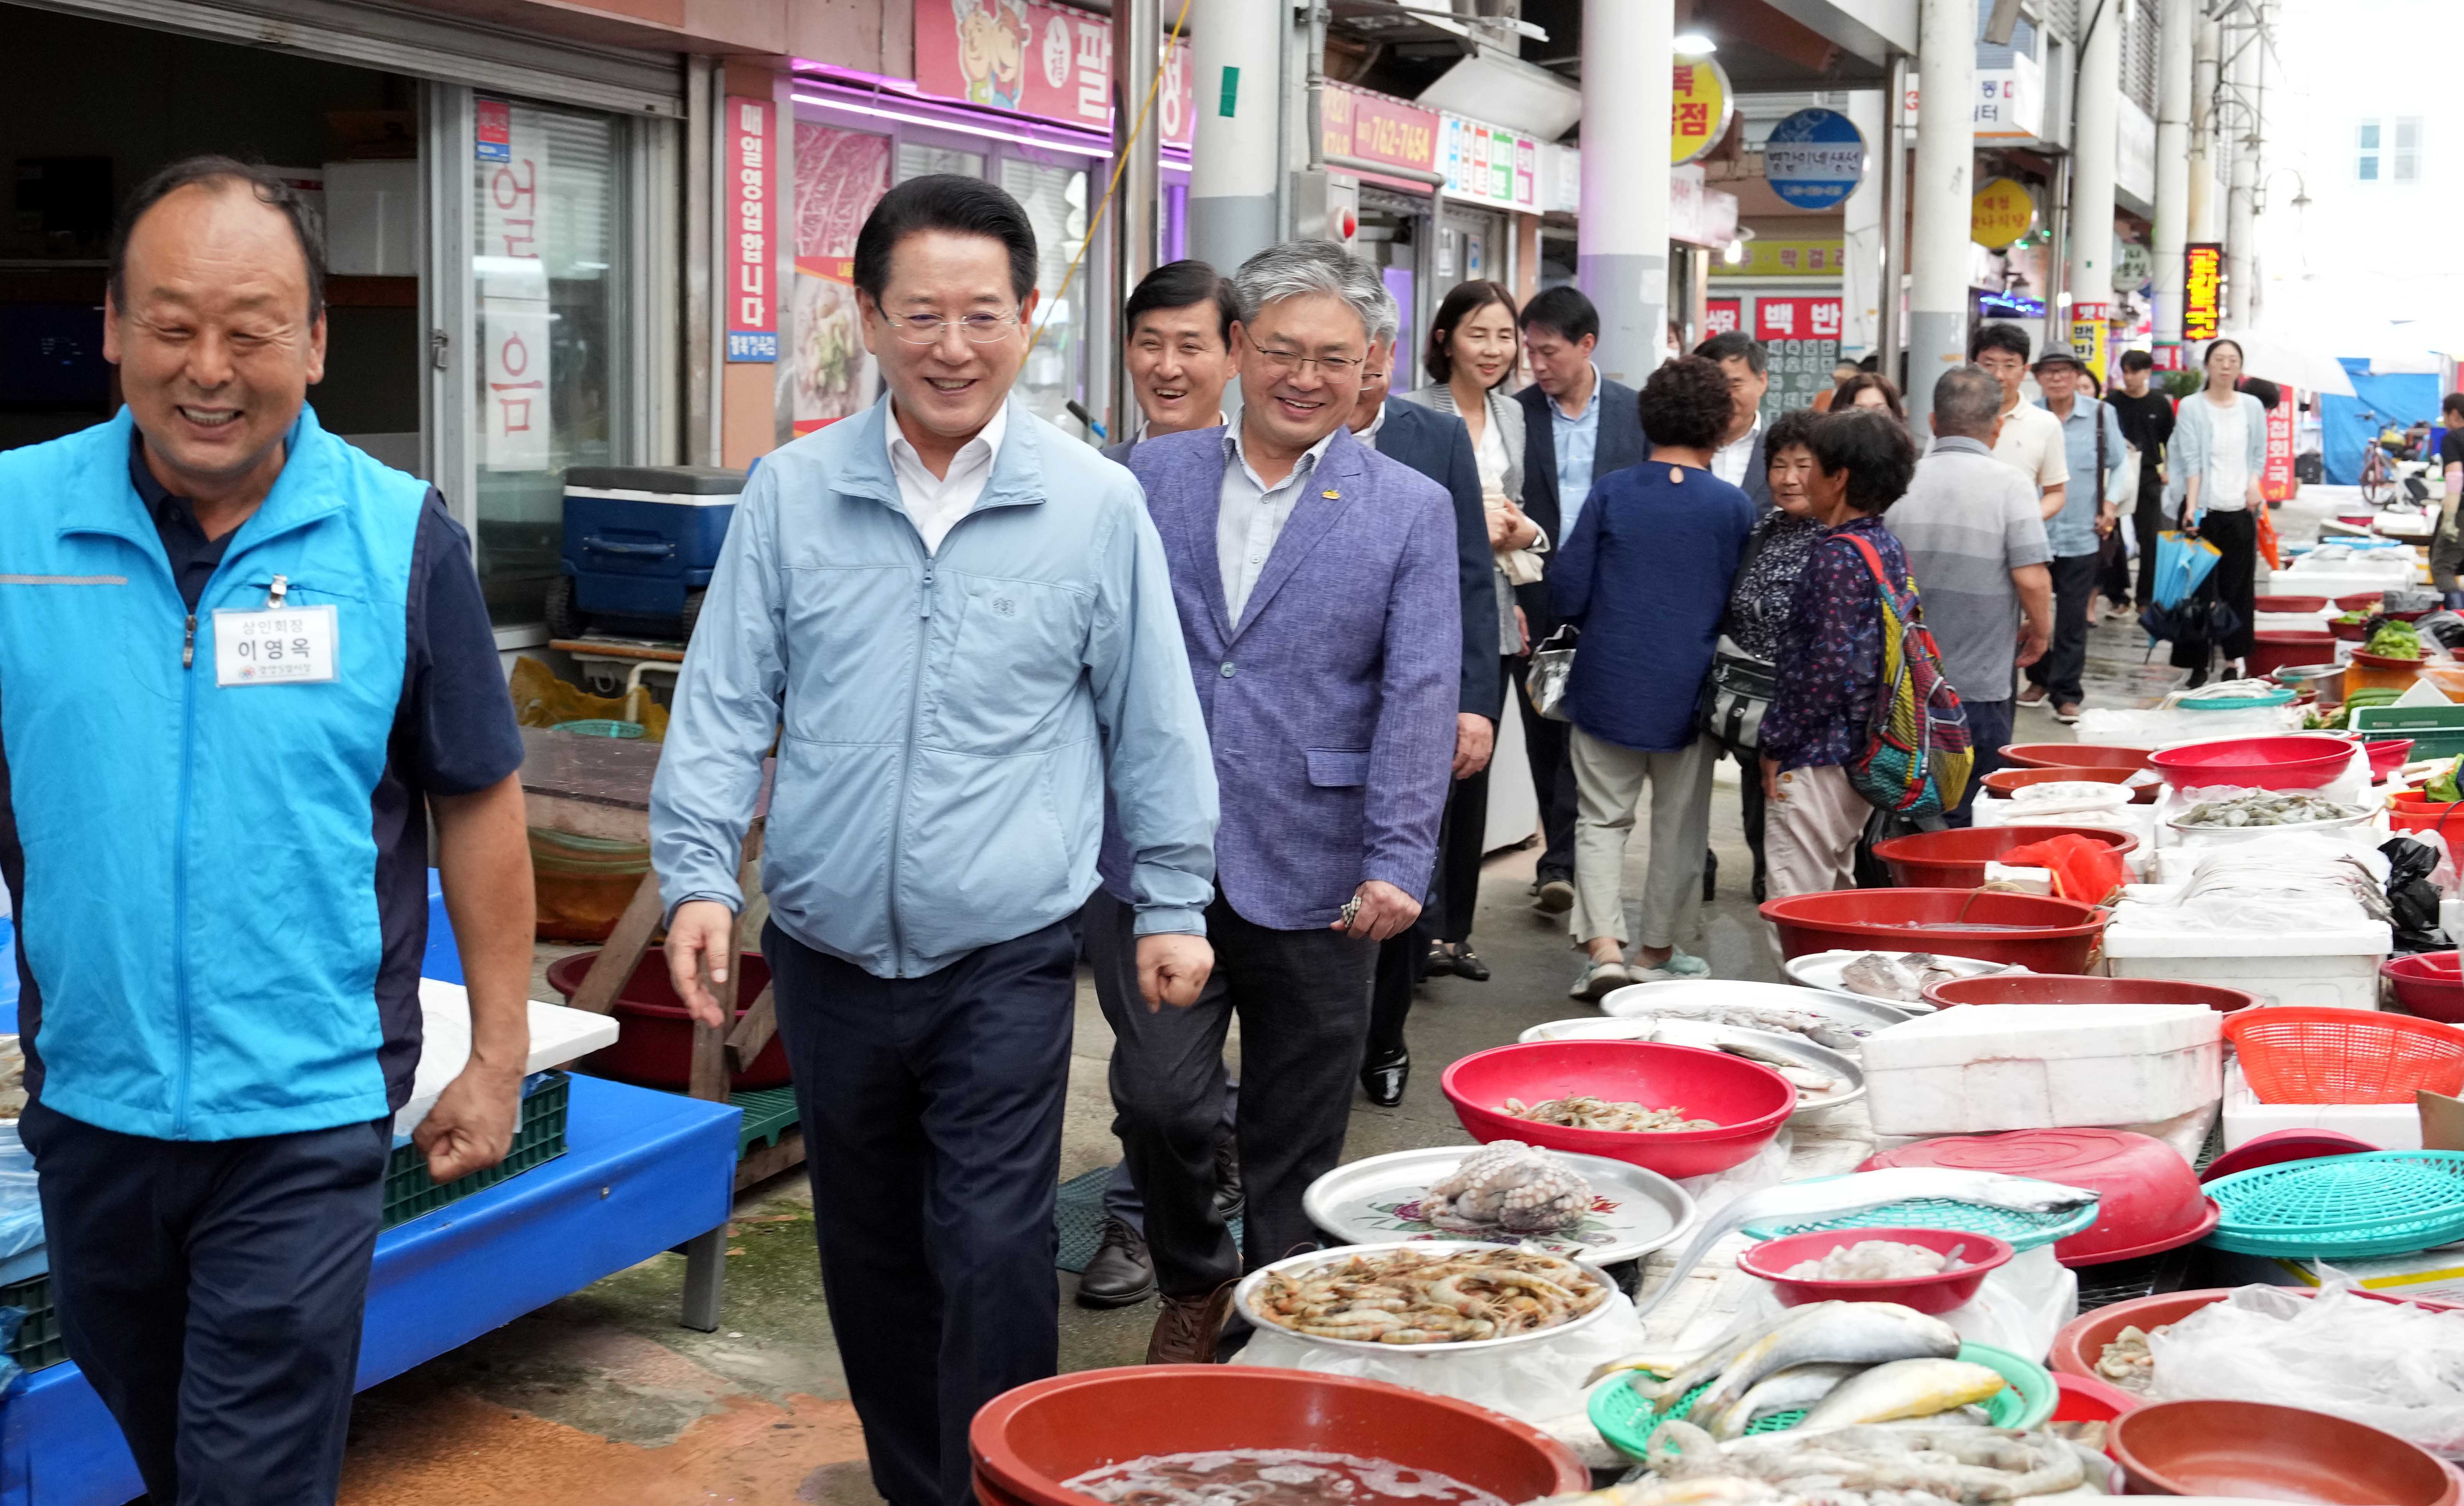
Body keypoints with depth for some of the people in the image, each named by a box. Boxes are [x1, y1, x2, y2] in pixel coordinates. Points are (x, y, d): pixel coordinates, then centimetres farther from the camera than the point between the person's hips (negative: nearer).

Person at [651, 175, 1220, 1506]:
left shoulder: (1097, 506, -2)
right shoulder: (790, 496, 1)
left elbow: (1151, 723, 4)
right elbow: (725, 701, 2)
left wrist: (1172, 901, 5)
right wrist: (697, 873, -7)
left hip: (1006, 960, -3)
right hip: (829, 952, 3)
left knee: (993, 1256, -6)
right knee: (869, 1256, 16)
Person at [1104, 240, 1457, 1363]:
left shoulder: (1411, 510, 2)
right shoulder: (1152, 476, 7)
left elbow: (1420, 697, -5)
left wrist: (1399, 863, -14)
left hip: (1312, 879, -1)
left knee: (1296, 1144, 8)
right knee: (1158, 1098, -4)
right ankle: (1193, 1283, 25)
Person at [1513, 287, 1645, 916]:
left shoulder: (1637, 412, 3)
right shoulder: (1513, 414, 2)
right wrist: (1506, 600, -5)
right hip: (1535, 603, 1)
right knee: (1545, 736, 7)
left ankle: (1562, 862, -2)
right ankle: (1567, 859, 18)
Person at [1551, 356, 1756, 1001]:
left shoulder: (1611, 493, -5)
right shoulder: (1735, 506, -6)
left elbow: (1568, 593, -6)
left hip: (1608, 684, 0)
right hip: (1689, 692, 0)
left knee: (1602, 818, 10)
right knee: (1680, 827, 13)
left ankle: (1603, 946, -4)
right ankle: (1657, 953, 23)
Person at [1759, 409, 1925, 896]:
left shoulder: (1839, 555, -17)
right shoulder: (1889, 547, 11)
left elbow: (1829, 665, -21)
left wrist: (1776, 742, -12)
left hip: (1816, 761, -10)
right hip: (1863, 752, 10)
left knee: (1798, 904, -5)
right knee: (1838, 888, 19)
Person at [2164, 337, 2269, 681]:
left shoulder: (2253, 407, 9)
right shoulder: (2191, 408, -2)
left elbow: (2259, 455, 13)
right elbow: (2191, 460, -9)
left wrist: (2254, 485, -6)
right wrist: (2191, 506, -19)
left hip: (2240, 510, 3)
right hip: (2203, 509, -3)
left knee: (2238, 588, 6)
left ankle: (2236, 659, 13)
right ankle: (2198, 665, 4)